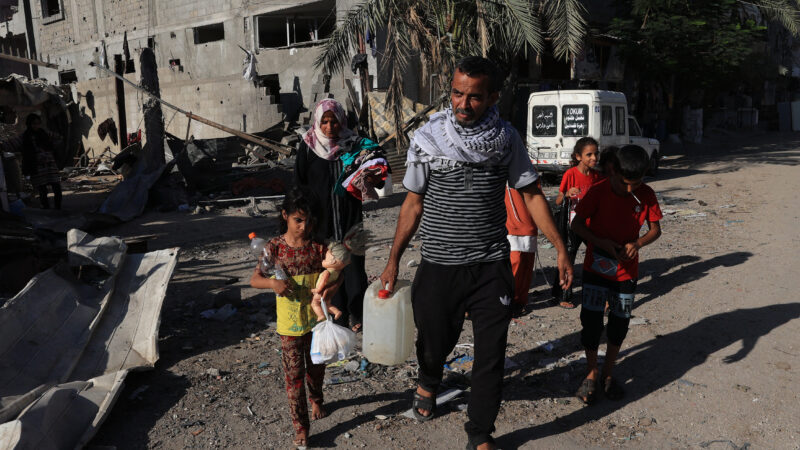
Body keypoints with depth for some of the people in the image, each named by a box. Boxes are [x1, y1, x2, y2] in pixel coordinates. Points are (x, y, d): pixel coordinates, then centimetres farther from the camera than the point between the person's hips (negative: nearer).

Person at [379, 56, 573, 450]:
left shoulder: (506, 138, -2)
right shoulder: (426, 138, -4)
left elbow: (531, 194, 4)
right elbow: (413, 203, 4)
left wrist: (561, 249, 1)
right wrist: (393, 260, 5)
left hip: (492, 268, 0)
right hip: (438, 268, 0)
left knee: (491, 358, 5)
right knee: (434, 344, 15)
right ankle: (428, 383, 52)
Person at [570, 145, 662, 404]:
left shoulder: (647, 196, -7)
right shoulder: (599, 192, -14)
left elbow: (655, 229, 1)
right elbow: (576, 224, -9)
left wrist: (637, 243, -20)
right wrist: (602, 242, -23)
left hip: (626, 271, 3)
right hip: (596, 268, -2)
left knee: (619, 325, 10)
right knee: (591, 322, -5)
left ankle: (607, 373, 29)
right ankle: (592, 374, 16)